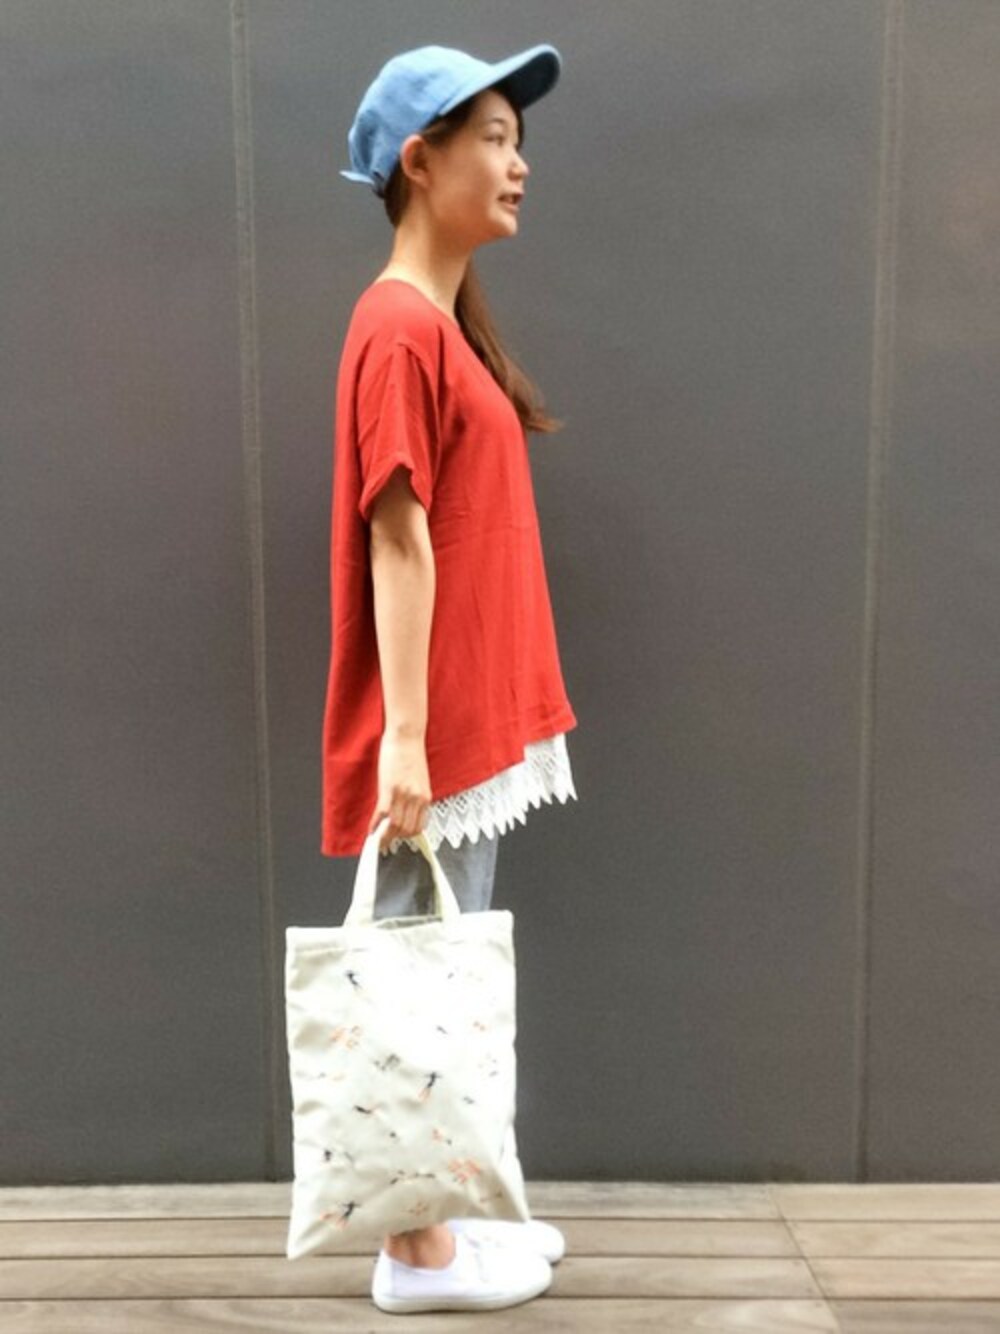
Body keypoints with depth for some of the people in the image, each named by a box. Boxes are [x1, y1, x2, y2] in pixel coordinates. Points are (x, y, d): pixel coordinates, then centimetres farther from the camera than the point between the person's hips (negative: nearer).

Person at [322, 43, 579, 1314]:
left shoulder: (446, 322, 16)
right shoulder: (402, 328, -12)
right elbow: (399, 543, -19)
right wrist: (404, 735, -20)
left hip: (476, 722, 9)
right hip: (438, 733, -9)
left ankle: (445, 1215, 33)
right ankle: (417, 1252, 21)